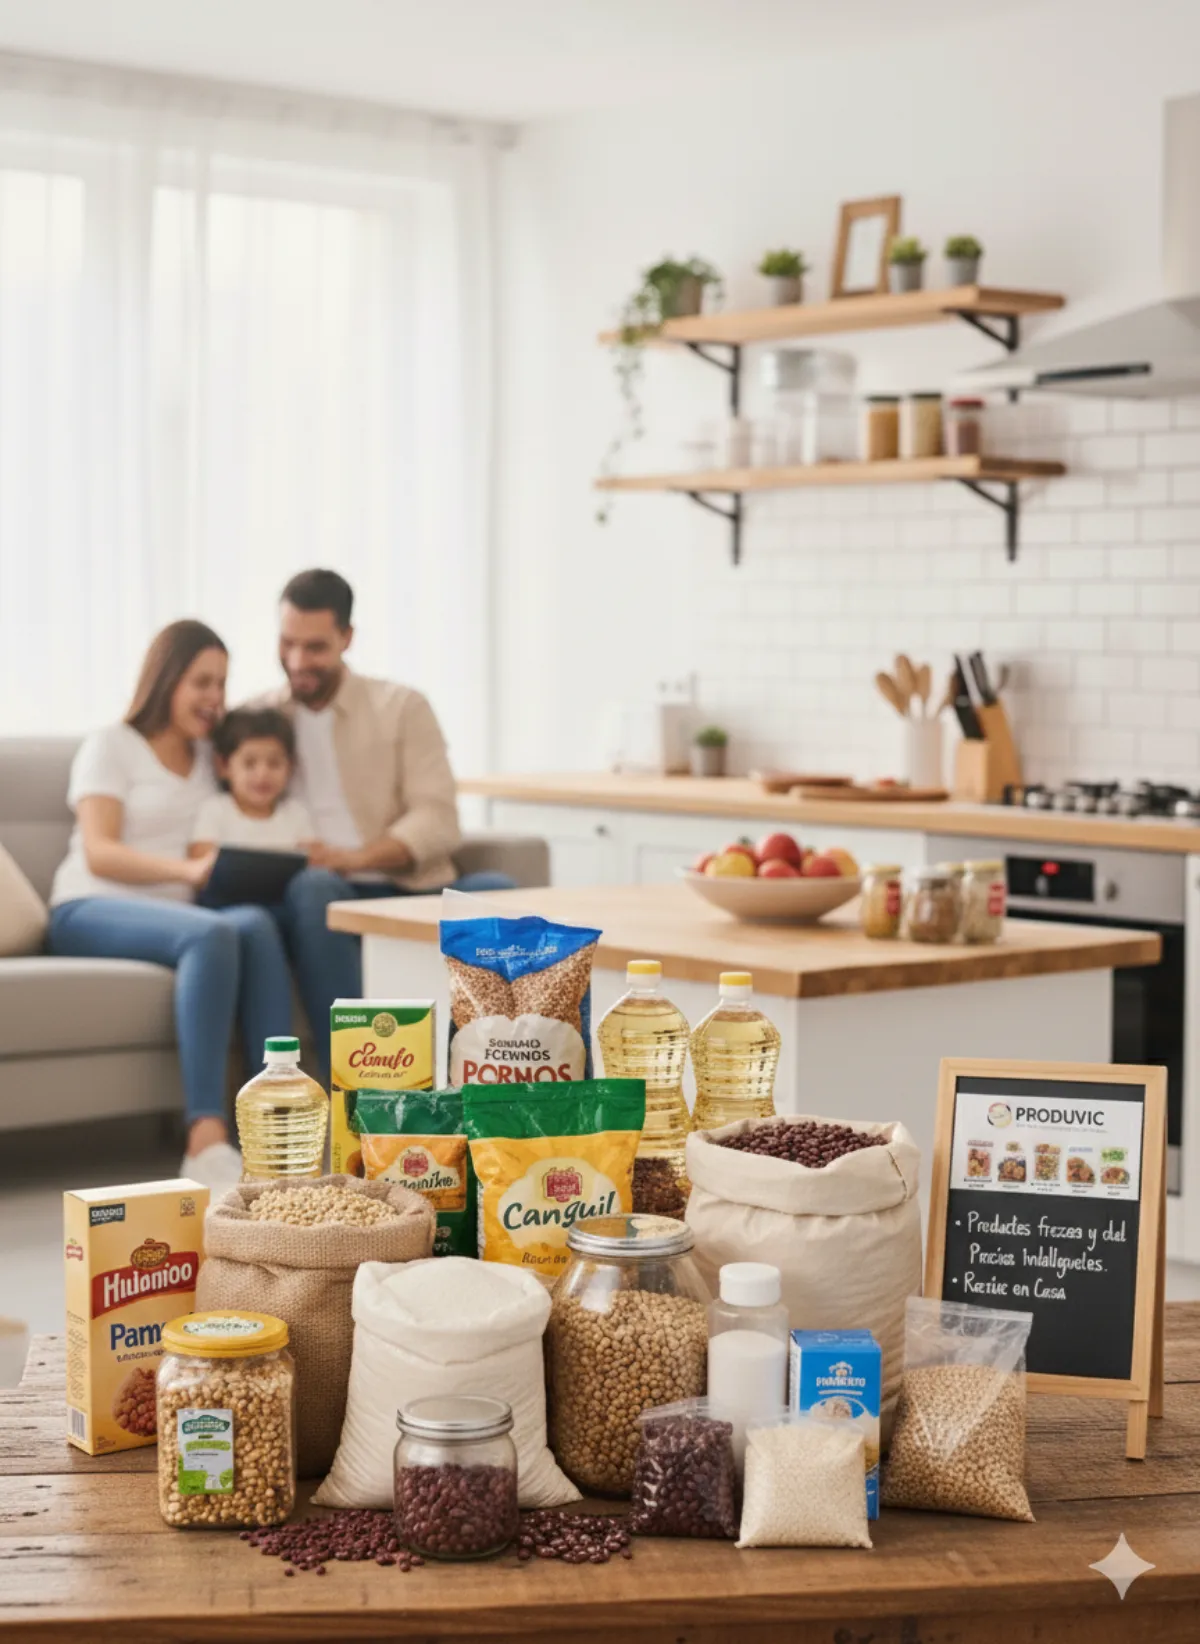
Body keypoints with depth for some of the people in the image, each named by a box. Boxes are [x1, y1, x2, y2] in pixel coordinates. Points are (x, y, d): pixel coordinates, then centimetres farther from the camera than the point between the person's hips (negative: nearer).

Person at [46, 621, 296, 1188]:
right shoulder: (110, 746, 5)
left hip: (175, 911, 5)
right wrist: (188, 869, -26)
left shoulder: (210, 757, 24)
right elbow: (99, 854, -9)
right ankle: (205, 1136, -45)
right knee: (211, 934, -37)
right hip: (92, 911, -5)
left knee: (256, 923, -32)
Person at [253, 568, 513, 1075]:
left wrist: (354, 858, -18)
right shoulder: (253, 719, 17)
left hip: (409, 893, 1)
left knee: (495, 892, -31)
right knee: (313, 887, -37)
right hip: (317, 901, 0)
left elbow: (439, 822, 0)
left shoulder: (401, 707, 12)